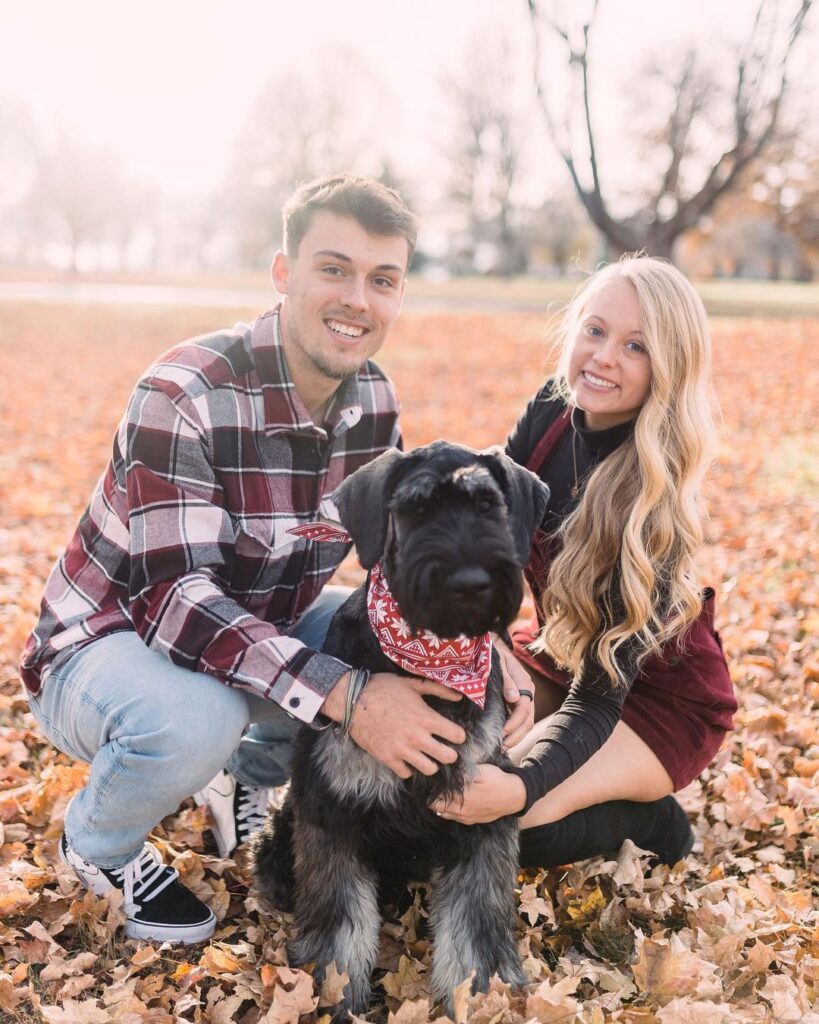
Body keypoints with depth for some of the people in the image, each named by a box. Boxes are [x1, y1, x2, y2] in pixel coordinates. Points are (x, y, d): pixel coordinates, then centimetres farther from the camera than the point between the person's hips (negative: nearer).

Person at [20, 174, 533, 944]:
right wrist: (343, 694, -44)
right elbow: (176, 598, -35)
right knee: (196, 717, -38)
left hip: (260, 628, 6)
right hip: (106, 643, -6)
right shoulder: (185, 396, -28)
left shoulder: (372, 402, -7)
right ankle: (96, 843, -1)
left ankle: (244, 777, 13)